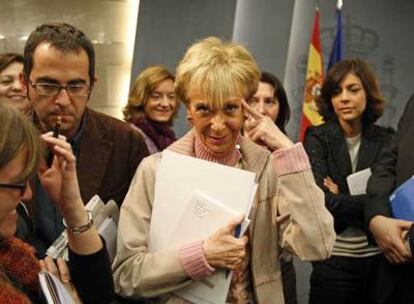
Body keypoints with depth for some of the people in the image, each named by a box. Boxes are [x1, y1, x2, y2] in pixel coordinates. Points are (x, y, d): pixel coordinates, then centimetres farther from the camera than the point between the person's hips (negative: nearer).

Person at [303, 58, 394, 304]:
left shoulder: (387, 140, 4)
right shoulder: (317, 138, -3)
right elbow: (322, 201, -15)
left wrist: (342, 202, -11)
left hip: (379, 258, 2)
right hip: (334, 260, -2)